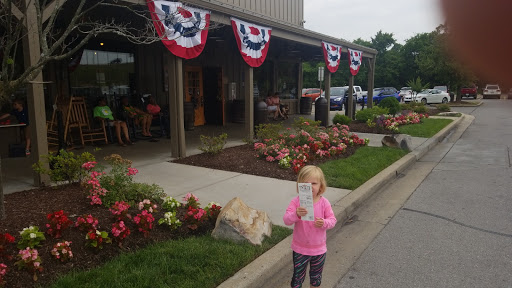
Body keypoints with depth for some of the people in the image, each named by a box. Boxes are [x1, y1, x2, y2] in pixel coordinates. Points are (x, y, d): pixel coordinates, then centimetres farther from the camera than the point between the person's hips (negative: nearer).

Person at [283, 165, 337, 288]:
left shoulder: (324, 202, -11)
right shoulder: (296, 202, -17)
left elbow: (332, 220, -8)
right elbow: (286, 220, -24)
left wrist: (324, 223, -30)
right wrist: (296, 214, -44)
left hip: (319, 249, 2)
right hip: (300, 249, -1)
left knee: (316, 277, 23)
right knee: (297, 277, 14)